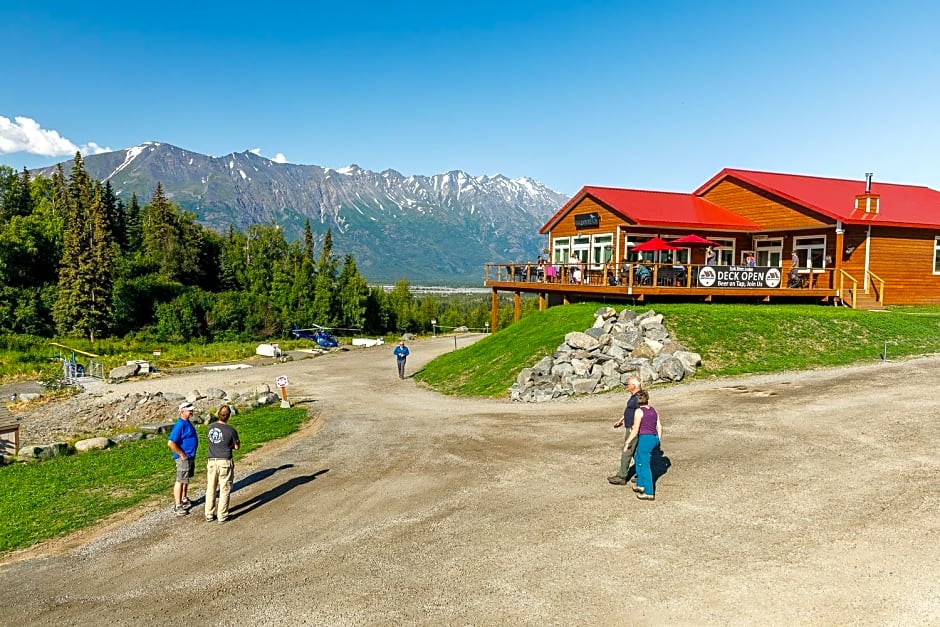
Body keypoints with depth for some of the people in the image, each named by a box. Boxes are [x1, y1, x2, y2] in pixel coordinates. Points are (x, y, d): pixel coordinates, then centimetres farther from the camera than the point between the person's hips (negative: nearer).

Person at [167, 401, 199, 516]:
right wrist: (182, 454, -21)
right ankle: (178, 505, 5)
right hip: (183, 458, -9)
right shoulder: (180, 425, -23)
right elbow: (171, 443, -28)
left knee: (186, 479, 21)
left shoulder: (188, 422, 8)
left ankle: (184, 499, 36)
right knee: (180, 481, -2)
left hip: (191, 456, 10)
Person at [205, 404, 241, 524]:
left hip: (212, 461, 4)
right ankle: (222, 516, 9)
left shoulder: (211, 427, 1)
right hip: (225, 462, -4)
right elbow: (237, 447, -2)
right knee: (224, 490, 5)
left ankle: (209, 515, 20)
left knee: (210, 489, 13)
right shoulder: (231, 430, -12)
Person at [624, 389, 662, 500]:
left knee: (645, 466, 0)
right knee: (638, 459, 25)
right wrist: (659, 440, 23)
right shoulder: (654, 411, 8)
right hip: (654, 438, 8)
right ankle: (641, 485, 30)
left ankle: (649, 493, 3)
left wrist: (627, 442, -8)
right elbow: (659, 427, 11)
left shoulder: (638, 411, -11)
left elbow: (635, 430, -14)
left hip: (645, 439, -8)